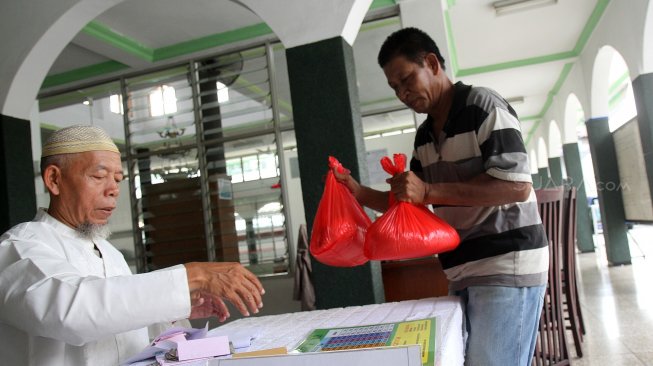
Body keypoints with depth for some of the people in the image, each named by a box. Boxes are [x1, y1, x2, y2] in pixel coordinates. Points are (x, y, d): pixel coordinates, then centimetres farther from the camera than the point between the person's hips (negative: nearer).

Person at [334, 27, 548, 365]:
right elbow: (413, 204, 16)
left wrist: (429, 191, -23)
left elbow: (516, 185, -18)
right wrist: (359, 193, 1)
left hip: (506, 267, -7)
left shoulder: (483, 106, -9)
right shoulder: (424, 136, 13)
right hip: (461, 273, 7)